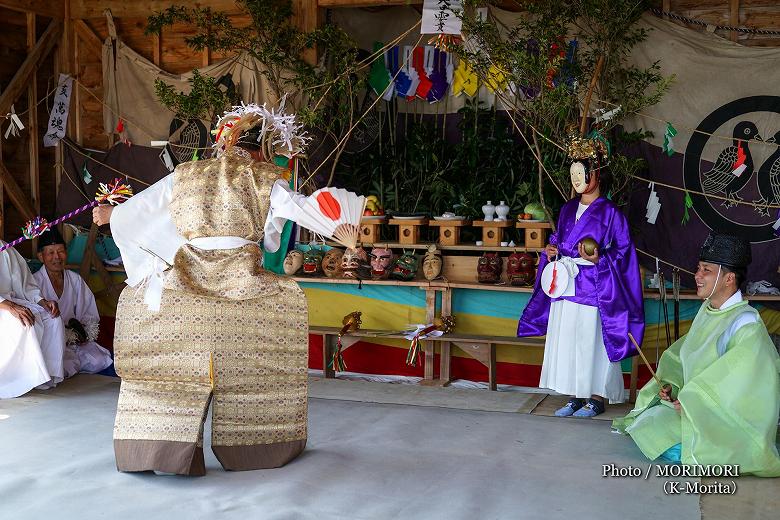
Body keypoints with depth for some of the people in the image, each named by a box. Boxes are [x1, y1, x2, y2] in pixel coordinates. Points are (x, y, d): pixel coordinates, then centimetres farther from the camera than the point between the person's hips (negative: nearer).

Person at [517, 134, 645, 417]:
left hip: (593, 288, -6)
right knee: (566, 341, 8)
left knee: (592, 341, -2)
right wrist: (551, 252, 1)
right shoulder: (568, 209, 13)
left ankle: (596, 397, 10)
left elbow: (622, 251, -6)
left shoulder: (609, 212, -6)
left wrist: (599, 258, -22)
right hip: (565, 286, 6)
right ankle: (575, 397, 17)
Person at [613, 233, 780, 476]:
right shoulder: (707, 310, 7)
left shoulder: (747, 324, -20)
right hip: (693, 406, 8)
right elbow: (681, 356, 17)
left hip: (731, 417, -8)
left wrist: (693, 402, -21)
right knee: (644, 425, -3)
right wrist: (671, 385, -1)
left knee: (675, 451, -22)